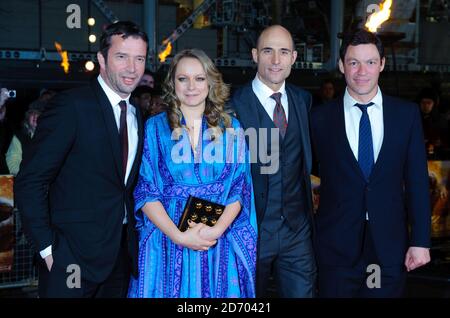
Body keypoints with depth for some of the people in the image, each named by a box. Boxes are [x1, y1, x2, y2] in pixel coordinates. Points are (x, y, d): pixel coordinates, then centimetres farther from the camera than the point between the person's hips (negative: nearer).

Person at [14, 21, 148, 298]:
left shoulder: (137, 116, 11)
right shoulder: (71, 105, -11)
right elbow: (29, 182, -13)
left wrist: (132, 239, 6)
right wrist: (47, 248, -15)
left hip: (122, 254, 6)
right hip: (74, 258, -6)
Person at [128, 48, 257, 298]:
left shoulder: (231, 128, 6)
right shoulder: (154, 128, 2)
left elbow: (239, 188, 2)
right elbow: (144, 191, -3)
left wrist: (217, 229, -14)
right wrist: (179, 236, -15)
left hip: (220, 244, 1)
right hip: (167, 240, -1)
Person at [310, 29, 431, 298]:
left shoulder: (407, 114, 1)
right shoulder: (321, 117, -1)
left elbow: (417, 180, 1)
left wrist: (421, 241, -2)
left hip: (390, 246, 1)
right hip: (337, 246, -1)